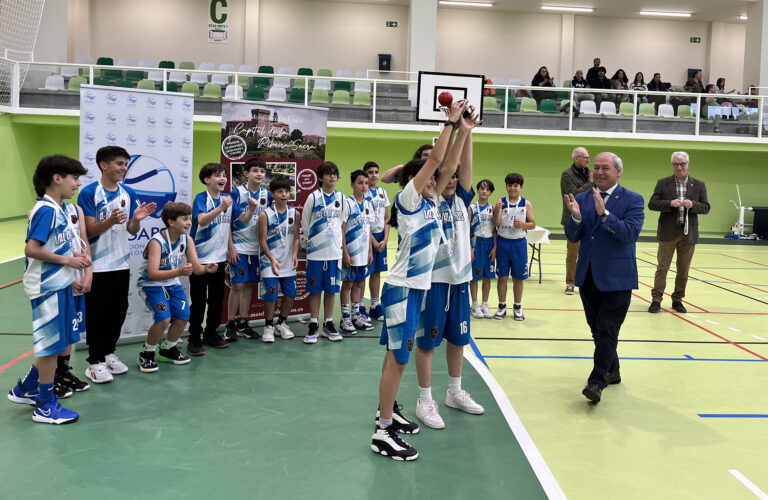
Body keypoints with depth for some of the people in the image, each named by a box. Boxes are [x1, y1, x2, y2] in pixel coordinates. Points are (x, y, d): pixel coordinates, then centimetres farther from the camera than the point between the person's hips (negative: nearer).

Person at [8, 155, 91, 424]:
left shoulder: (65, 209, 10)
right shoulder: (46, 210, -17)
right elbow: (31, 249, -22)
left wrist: (77, 257, 5)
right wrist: (67, 260, -17)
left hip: (61, 285, 9)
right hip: (48, 287, -9)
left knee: (60, 343, 18)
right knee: (52, 345, 2)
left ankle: (25, 389, 33)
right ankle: (45, 407, 16)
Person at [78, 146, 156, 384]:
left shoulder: (129, 193, 6)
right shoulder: (89, 193, -10)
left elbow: (132, 230, 7)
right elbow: (89, 230, -13)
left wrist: (137, 219, -14)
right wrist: (110, 221, -30)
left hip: (121, 263, 6)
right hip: (98, 265, -5)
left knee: (118, 311, 12)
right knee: (97, 313, 1)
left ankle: (108, 353, 28)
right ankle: (95, 362, 12)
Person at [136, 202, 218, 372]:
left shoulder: (187, 239, -6)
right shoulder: (157, 242, -25)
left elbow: (196, 267, -5)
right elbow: (152, 274, -36)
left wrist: (206, 268, -28)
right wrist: (179, 272, -49)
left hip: (172, 283, 6)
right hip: (151, 284, -6)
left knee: (183, 316, -5)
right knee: (164, 319, -22)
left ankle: (168, 350, 22)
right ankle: (146, 355, 2)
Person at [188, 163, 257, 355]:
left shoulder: (228, 198, 6)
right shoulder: (201, 198, -11)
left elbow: (243, 219, 12)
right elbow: (202, 220, -28)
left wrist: (251, 209, -7)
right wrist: (221, 208, -41)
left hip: (219, 258, 6)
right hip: (200, 258, -6)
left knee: (217, 299, 13)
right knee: (198, 301, -1)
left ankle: (211, 334, 27)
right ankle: (194, 340, 8)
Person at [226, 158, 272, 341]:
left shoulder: (267, 195, 5)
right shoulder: (237, 193, -6)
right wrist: (230, 248, -11)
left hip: (257, 248, 4)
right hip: (239, 247, -4)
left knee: (249, 285, 10)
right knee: (237, 285, -3)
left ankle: (243, 323, 19)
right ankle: (231, 324, 9)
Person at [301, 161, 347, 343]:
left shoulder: (341, 198, 6)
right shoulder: (313, 197, -4)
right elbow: (305, 223, 3)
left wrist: (337, 241, 13)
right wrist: (312, 241, 8)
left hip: (335, 251, 3)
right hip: (316, 251, -3)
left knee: (332, 288, 8)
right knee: (315, 288, 3)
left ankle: (328, 325, 19)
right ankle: (313, 326, 13)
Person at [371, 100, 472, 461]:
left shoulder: (428, 203, 12)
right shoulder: (407, 199, -10)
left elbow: (448, 166, 11)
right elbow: (435, 159, -15)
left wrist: (463, 131, 8)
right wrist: (450, 122, -6)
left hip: (416, 287, 9)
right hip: (402, 288, -9)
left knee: (396, 354, 17)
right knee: (398, 358, -7)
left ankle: (388, 410, 30)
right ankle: (383, 434, -2)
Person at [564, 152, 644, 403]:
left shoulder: (633, 200, -4)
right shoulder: (582, 199, 7)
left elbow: (630, 233, -18)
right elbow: (572, 236, 2)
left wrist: (604, 213, -28)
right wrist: (576, 217, -19)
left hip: (616, 278, -5)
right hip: (588, 277, 5)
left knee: (607, 331, -9)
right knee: (597, 330, 16)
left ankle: (597, 382, -6)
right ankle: (612, 372, 33)